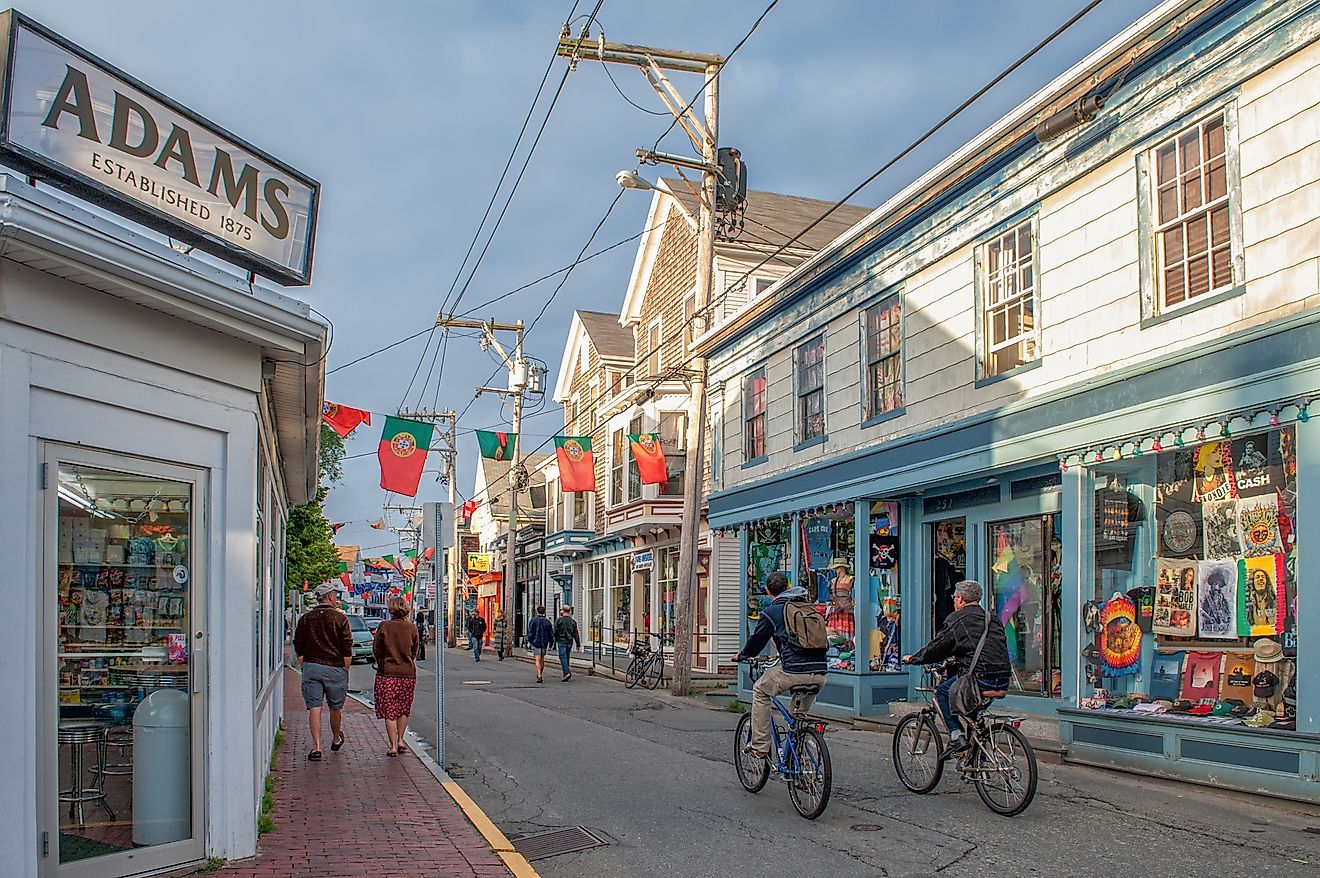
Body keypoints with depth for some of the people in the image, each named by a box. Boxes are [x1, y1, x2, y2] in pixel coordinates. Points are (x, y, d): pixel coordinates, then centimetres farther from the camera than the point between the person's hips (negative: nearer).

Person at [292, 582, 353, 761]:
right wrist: (345, 670, 3)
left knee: (314, 708, 0)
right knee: (335, 708, 15)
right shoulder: (340, 618, -4)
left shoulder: (306, 619, 5)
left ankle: (316, 747, -8)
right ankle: (336, 740, 33)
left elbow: (298, 648, 8)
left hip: (311, 667, 2)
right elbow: (347, 650, -6)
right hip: (335, 668, -1)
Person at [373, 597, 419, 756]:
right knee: (403, 709, 19)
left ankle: (393, 745, 3)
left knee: (389, 711, 5)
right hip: (408, 673, 2)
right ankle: (400, 740, 20)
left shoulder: (384, 626, -9)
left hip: (387, 673, -2)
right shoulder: (412, 628, -4)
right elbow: (414, 651, 7)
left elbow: (376, 650, 0)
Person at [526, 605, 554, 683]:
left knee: (537, 659, -8)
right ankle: (540, 674, 27)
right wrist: (550, 644, 16)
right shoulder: (547, 621, 6)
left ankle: (539, 676, -20)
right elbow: (551, 633, 9)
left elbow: (530, 631, -9)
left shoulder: (534, 620, -5)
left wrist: (529, 641, -2)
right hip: (544, 643, 4)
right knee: (542, 659, 18)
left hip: (536, 642, -4)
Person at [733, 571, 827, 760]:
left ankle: (760, 746, 17)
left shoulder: (771, 611, 4)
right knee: (802, 712, 32)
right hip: (819, 673, 5)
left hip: (793, 671, -5)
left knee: (760, 691, 20)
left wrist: (742, 656, 34)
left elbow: (757, 640, 12)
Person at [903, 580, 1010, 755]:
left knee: (941, 692, 15)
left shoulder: (956, 619, 0)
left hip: (979, 677, -7)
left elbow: (937, 647, 2)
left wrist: (913, 659, 18)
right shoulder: (993, 618, 20)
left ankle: (956, 735, 3)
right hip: (1003, 679, 7)